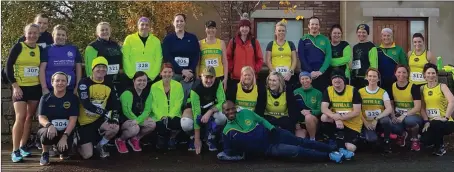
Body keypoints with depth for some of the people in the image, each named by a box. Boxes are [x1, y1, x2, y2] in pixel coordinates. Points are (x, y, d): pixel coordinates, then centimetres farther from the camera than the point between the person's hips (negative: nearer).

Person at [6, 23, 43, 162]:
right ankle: (15, 151, -6)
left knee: (30, 117, 9)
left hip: (35, 88, 4)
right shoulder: (18, 47, -6)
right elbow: (8, 66, -7)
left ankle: (23, 146, 20)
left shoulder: (40, 50, 6)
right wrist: (15, 86, -12)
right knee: (20, 117, -13)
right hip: (20, 88, -4)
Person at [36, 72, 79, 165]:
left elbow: (73, 120, -10)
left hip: (66, 131, 0)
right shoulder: (45, 98, 0)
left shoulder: (73, 98, -3)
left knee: (65, 149, -27)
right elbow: (41, 118, -7)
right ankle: (45, 154, -3)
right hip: (51, 130, 1)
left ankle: (63, 152, 15)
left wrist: (64, 136, -22)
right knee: (47, 133, -35)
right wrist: (49, 125, -31)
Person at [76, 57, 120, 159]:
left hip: (99, 119, 4)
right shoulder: (84, 83, -15)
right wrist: (105, 112, -30)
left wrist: (114, 118, -19)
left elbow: (115, 104, 1)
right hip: (84, 122, -4)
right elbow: (86, 104, -25)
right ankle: (79, 144, 28)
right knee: (87, 155, -9)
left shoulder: (109, 85, 3)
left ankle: (101, 145, 5)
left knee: (115, 127, -27)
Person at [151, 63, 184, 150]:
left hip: (173, 116, 0)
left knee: (177, 123, -32)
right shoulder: (154, 86, 0)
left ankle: (172, 138, 8)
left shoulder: (178, 85, 0)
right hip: (159, 117, 0)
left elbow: (178, 104, -6)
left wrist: (170, 116, -18)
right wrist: (161, 116, -16)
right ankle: (162, 137, 13)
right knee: (161, 126, -30)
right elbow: (153, 105, -3)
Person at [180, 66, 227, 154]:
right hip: (194, 107, -2)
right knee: (186, 124, -34)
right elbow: (196, 112, -34)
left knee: (222, 117, -30)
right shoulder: (196, 88, -31)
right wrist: (197, 139, -34)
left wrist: (209, 112, -42)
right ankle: (193, 138, 3)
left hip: (212, 108, 3)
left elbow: (222, 102, -22)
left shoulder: (218, 83, -21)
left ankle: (211, 138, -2)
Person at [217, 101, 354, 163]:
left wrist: (272, 129, 0)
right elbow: (230, 151, 6)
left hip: (272, 135, 3)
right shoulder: (227, 132, -4)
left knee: (301, 142, -10)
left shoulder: (245, 113, 2)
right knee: (295, 150, -23)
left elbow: (261, 120, 12)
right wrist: (226, 155, -15)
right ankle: (329, 156, -16)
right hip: (267, 148, -3)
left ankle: (337, 149, -4)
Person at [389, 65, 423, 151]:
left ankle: (415, 139, -4)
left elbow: (417, 107, -17)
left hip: (413, 116, -2)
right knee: (392, 125, -33)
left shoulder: (413, 87, -12)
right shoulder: (392, 87, 0)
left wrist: (404, 115, -28)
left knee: (409, 120, -40)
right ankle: (402, 134, 8)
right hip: (399, 117, 3)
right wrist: (393, 117, -10)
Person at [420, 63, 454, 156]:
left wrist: (445, 117, -26)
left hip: (445, 122, -3)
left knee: (435, 124, -37)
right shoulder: (422, 88, 7)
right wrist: (426, 121, -10)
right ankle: (439, 140, 17)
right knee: (427, 140, -23)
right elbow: (422, 107, 2)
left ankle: (440, 146, -6)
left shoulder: (442, 86, -3)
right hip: (430, 122, 3)